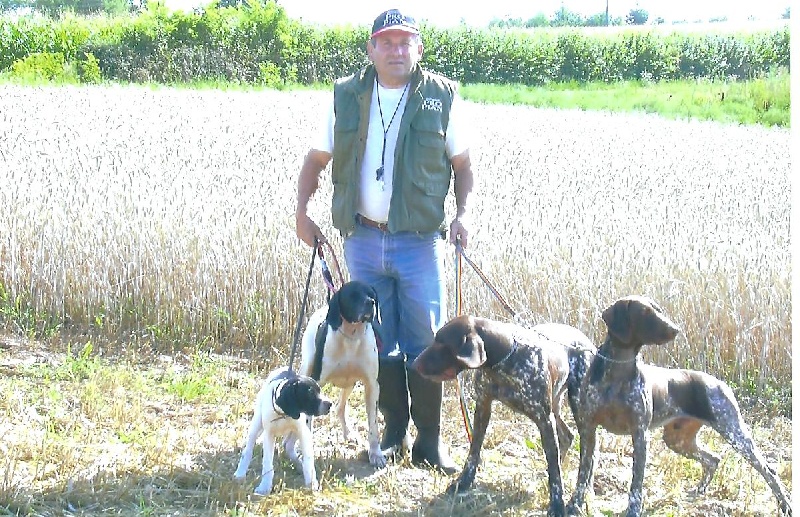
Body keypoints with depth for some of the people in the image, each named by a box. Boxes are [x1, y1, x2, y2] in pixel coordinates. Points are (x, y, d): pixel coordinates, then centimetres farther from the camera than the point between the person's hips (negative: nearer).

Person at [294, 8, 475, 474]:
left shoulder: (442, 98, -2)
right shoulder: (347, 97, 4)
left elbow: (463, 164, 5)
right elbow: (317, 159, 13)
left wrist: (464, 212, -9)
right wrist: (302, 210, 1)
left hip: (420, 241, -2)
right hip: (364, 239, 2)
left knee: (427, 342, 0)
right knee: (379, 343, 10)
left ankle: (430, 439, 13)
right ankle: (394, 431, 25)